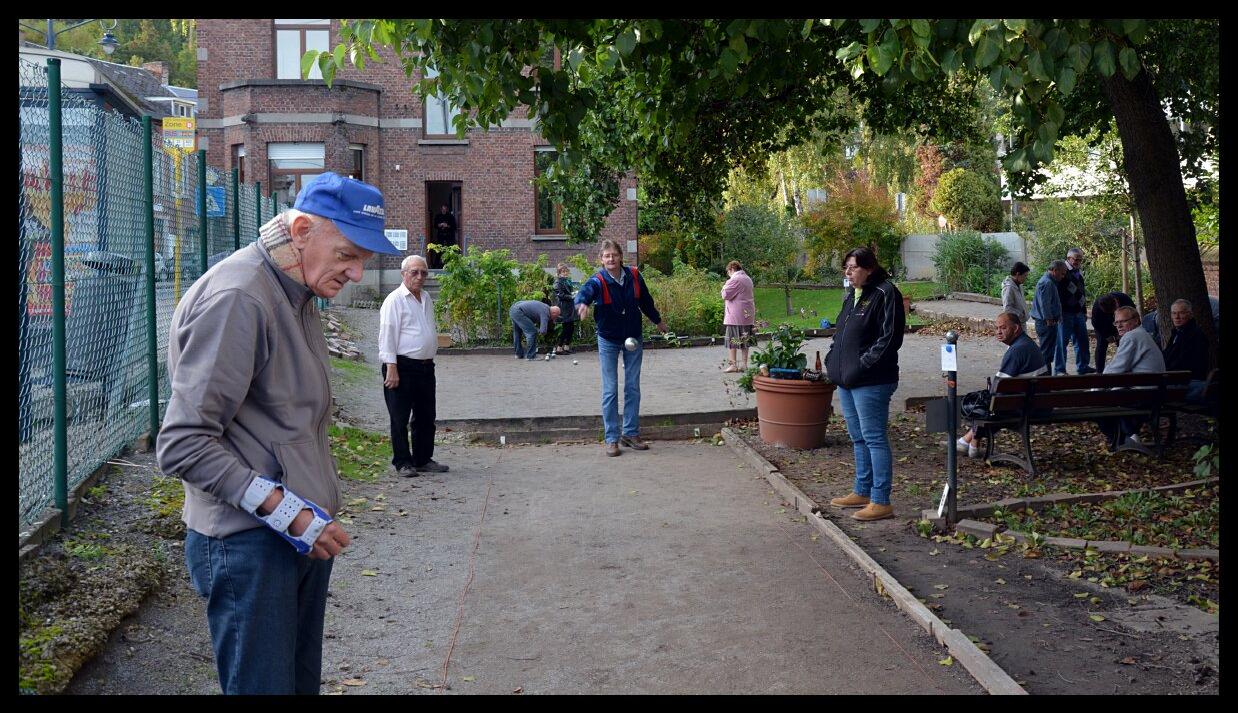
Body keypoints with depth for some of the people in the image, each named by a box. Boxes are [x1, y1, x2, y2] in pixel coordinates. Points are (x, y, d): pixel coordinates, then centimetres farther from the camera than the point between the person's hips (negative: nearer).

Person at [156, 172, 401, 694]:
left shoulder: (297, 295, 12)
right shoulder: (234, 299, -18)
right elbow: (183, 446, -22)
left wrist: (313, 515, 12)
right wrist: (290, 512, -22)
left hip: (306, 532, 9)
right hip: (249, 543, -9)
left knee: (302, 680, 16)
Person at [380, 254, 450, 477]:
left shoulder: (426, 299, 15)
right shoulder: (395, 300, -9)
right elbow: (387, 335, -13)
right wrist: (391, 369, -19)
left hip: (426, 367, 8)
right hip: (402, 366, -8)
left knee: (426, 417, 13)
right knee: (400, 419, 0)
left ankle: (423, 459, 23)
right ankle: (402, 463, 7)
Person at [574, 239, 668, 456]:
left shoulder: (634, 276, -7)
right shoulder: (598, 281, -19)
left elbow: (646, 301, 10)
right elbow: (585, 291, -41)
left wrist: (658, 321, 24)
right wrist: (582, 303, -65)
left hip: (633, 339, 3)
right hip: (608, 341, -3)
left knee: (633, 388, 9)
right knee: (610, 390, -2)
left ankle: (631, 433, 20)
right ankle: (611, 439, 4)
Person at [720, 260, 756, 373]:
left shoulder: (734, 280, -13)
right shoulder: (748, 279, 17)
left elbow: (725, 295, -15)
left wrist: (724, 288, 3)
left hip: (735, 315, -8)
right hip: (748, 315, 8)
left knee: (732, 339, -4)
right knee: (745, 340, 10)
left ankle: (732, 364, -6)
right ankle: (744, 364, 12)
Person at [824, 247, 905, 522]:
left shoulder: (885, 293, -12)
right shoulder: (851, 295, 16)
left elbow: (890, 337, -17)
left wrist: (864, 364, -19)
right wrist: (833, 359, 9)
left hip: (871, 382, -9)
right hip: (846, 380, 9)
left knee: (874, 439, -5)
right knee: (858, 438, 17)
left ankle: (881, 501, 2)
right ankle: (862, 493, 29)